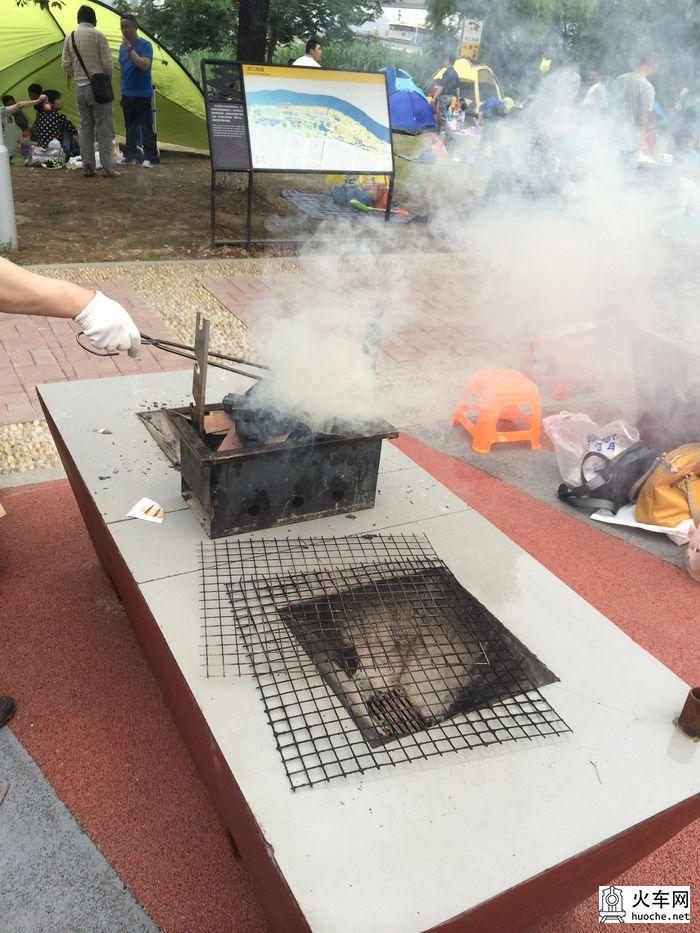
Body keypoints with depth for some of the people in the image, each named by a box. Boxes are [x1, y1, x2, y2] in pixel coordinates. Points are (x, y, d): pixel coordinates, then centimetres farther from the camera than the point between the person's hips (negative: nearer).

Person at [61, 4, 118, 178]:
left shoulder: (69, 37, 8)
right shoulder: (97, 35, -7)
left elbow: (66, 65, 7)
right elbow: (108, 63, -8)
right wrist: (109, 77, 11)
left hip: (80, 89, 5)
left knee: (85, 128, 9)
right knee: (104, 129, -2)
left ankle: (87, 167, 8)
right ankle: (107, 167, -6)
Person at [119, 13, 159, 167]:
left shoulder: (145, 45, -7)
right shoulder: (122, 47, 11)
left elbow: (144, 66, -22)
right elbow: (121, 70, 17)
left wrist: (130, 49, -21)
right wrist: (122, 91, 15)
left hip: (143, 95, -6)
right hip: (127, 95, 6)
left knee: (146, 128, -6)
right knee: (130, 127, 11)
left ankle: (150, 158, -2)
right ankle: (130, 155, 17)